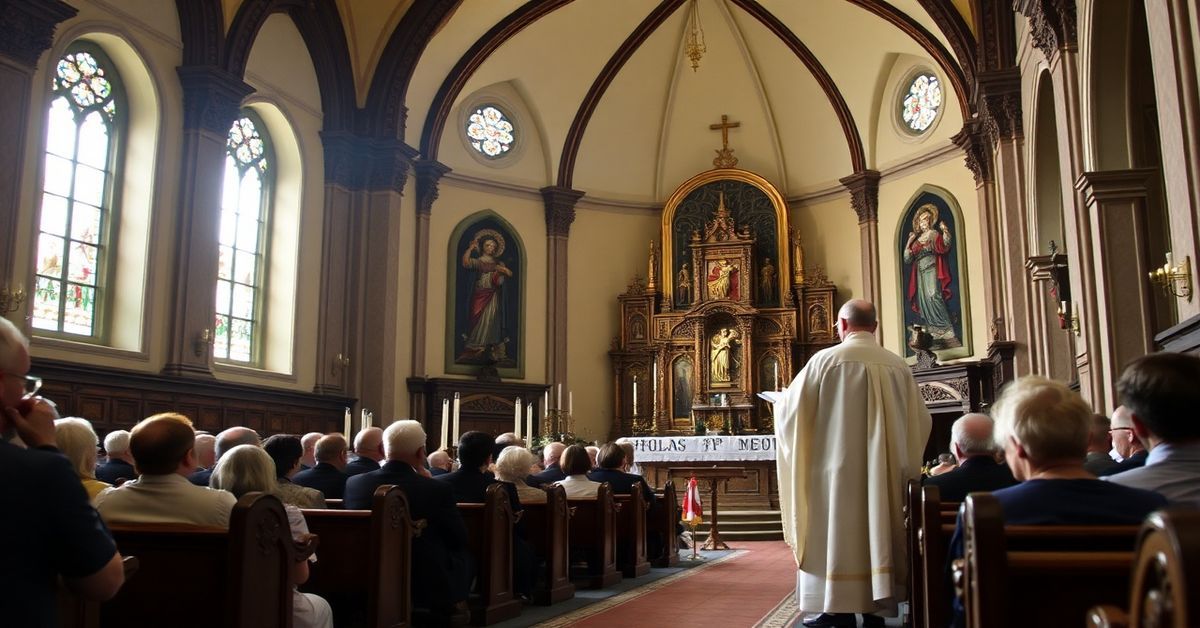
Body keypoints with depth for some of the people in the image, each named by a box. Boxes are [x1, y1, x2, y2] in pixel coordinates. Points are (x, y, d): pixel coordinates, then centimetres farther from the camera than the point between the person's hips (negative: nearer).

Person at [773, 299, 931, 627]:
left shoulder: (826, 360, -9)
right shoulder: (898, 366, 2)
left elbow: (789, 406, -3)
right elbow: (920, 421, 9)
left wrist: (783, 401, 20)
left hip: (838, 469, -4)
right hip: (885, 472, 4)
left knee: (837, 533, 4)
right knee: (877, 528, 12)